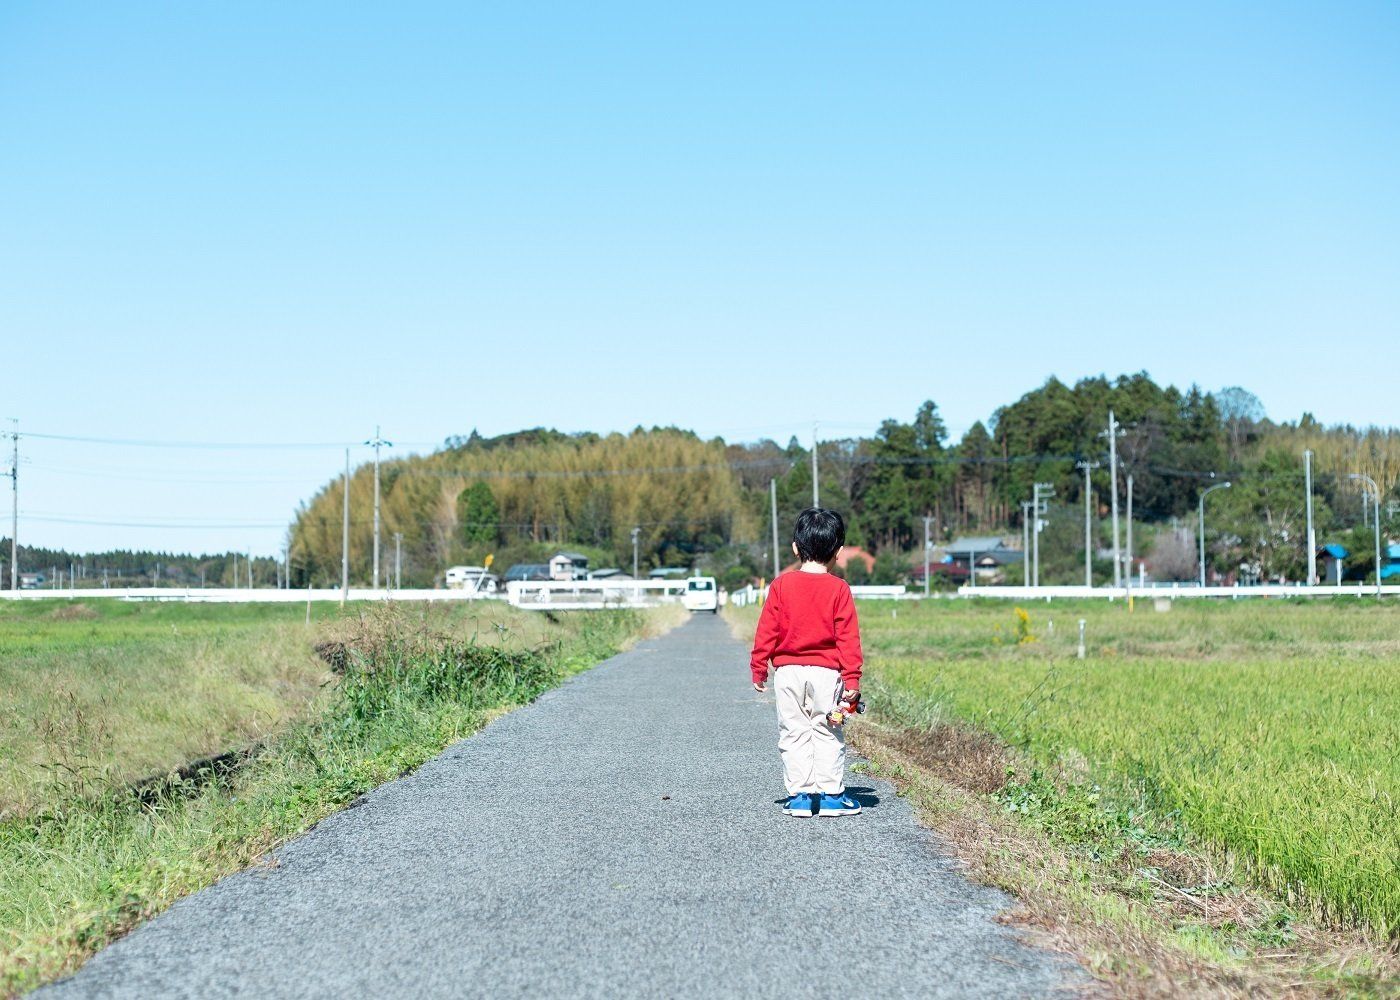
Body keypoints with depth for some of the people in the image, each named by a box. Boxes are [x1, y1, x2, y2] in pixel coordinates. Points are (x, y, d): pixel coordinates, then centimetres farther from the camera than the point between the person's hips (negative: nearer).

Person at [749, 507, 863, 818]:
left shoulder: (781, 585, 0)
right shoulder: (839, 588, -3)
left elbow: (767, 630, 1)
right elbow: (848, 637, -5)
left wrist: (758, 668, 7)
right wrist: (851, 677, -3)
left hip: (788, 671, 1)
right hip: (826, 672, -1)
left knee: (793, 734, 7)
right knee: (827, 734, 7)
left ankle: (800, 795, 7)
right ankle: (831, 795, 7)